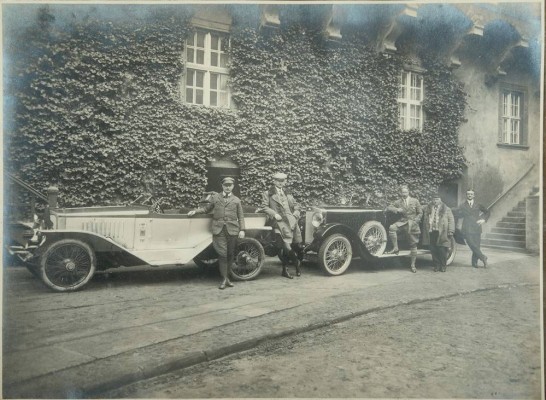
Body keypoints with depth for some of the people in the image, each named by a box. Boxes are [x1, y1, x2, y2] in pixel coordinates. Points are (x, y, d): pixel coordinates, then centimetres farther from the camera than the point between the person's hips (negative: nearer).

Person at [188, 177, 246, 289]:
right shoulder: (215, 197, 12)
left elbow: (240, 217, 10)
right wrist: (195, 211, 8)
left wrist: (242, 230, 2)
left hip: (232, 229, 1)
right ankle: (224, 279, 1)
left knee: (230, 254, 4)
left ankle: (226, 274, 21)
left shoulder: (236, 200, 12)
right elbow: (206, 209, 21)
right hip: (219, 230, -1)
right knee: (222, 254, -6)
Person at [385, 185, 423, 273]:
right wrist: (396, 209, -18)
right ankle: (395, 248, -23)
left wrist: (415, 221, -8)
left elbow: (420, 213, 6)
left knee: (413, 245, 2)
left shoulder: (415, 201, 5)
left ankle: (413, 265, 14)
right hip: (401, 222, 1)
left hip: (413, 224, 0)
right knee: (392, 227, -32)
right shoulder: (398, 202, 7)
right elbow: (388, 208, 0)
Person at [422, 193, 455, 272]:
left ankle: (443, 266, 12)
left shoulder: (446, 209, 7)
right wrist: (426, 231, 9)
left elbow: (451, 220, 3)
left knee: (442, 250, -2)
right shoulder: (428, 209, 14)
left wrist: (451, 231, -7)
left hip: (441, 233, -2)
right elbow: (425, 220, 16)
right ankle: (436, 265, 15)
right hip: (431, 232, 3)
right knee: (433, 250, 2)